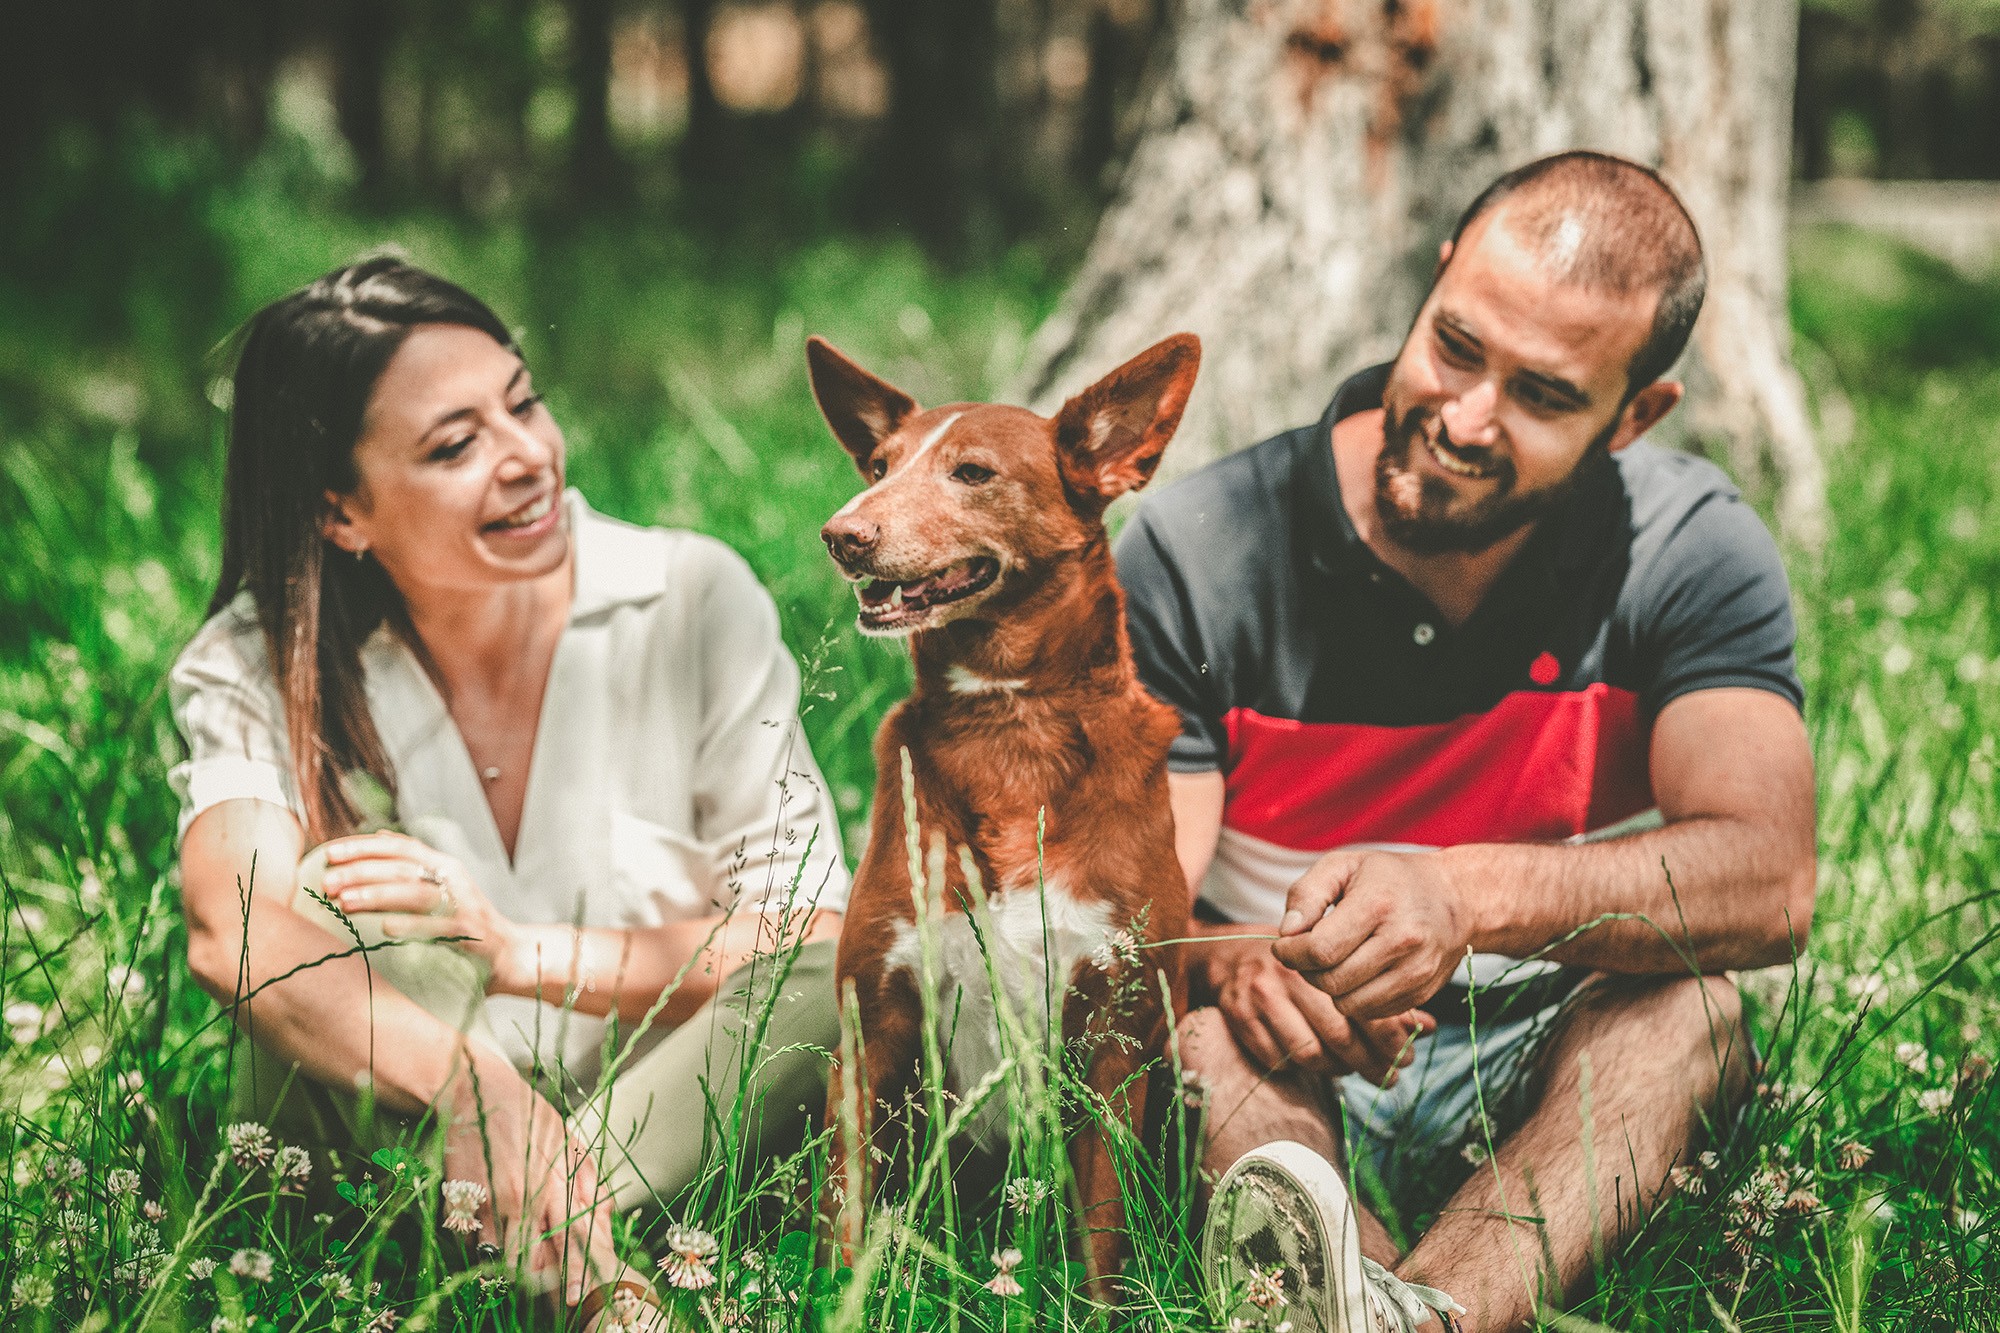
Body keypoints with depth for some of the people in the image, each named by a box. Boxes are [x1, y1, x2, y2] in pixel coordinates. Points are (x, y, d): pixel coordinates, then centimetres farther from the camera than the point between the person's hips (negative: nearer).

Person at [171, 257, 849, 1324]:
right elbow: (233, 926, -30)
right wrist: (470, 1082, -48)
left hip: (677, 1134, 1)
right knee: (341, 899, -27)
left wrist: (523, 954, -23)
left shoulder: (694, 603, -7)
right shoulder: (259, 667, -9)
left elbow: (813, 941, -9)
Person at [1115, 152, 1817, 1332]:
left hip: (1553, 1088, 1)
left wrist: (1472, 895, -40)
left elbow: (1770, 886, -23)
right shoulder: (1197, 555, -10)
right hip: (1286, 1097, 0)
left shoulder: (1692, 555, -8)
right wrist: (1235, 960, -40)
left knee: (1688, 1004, -30)